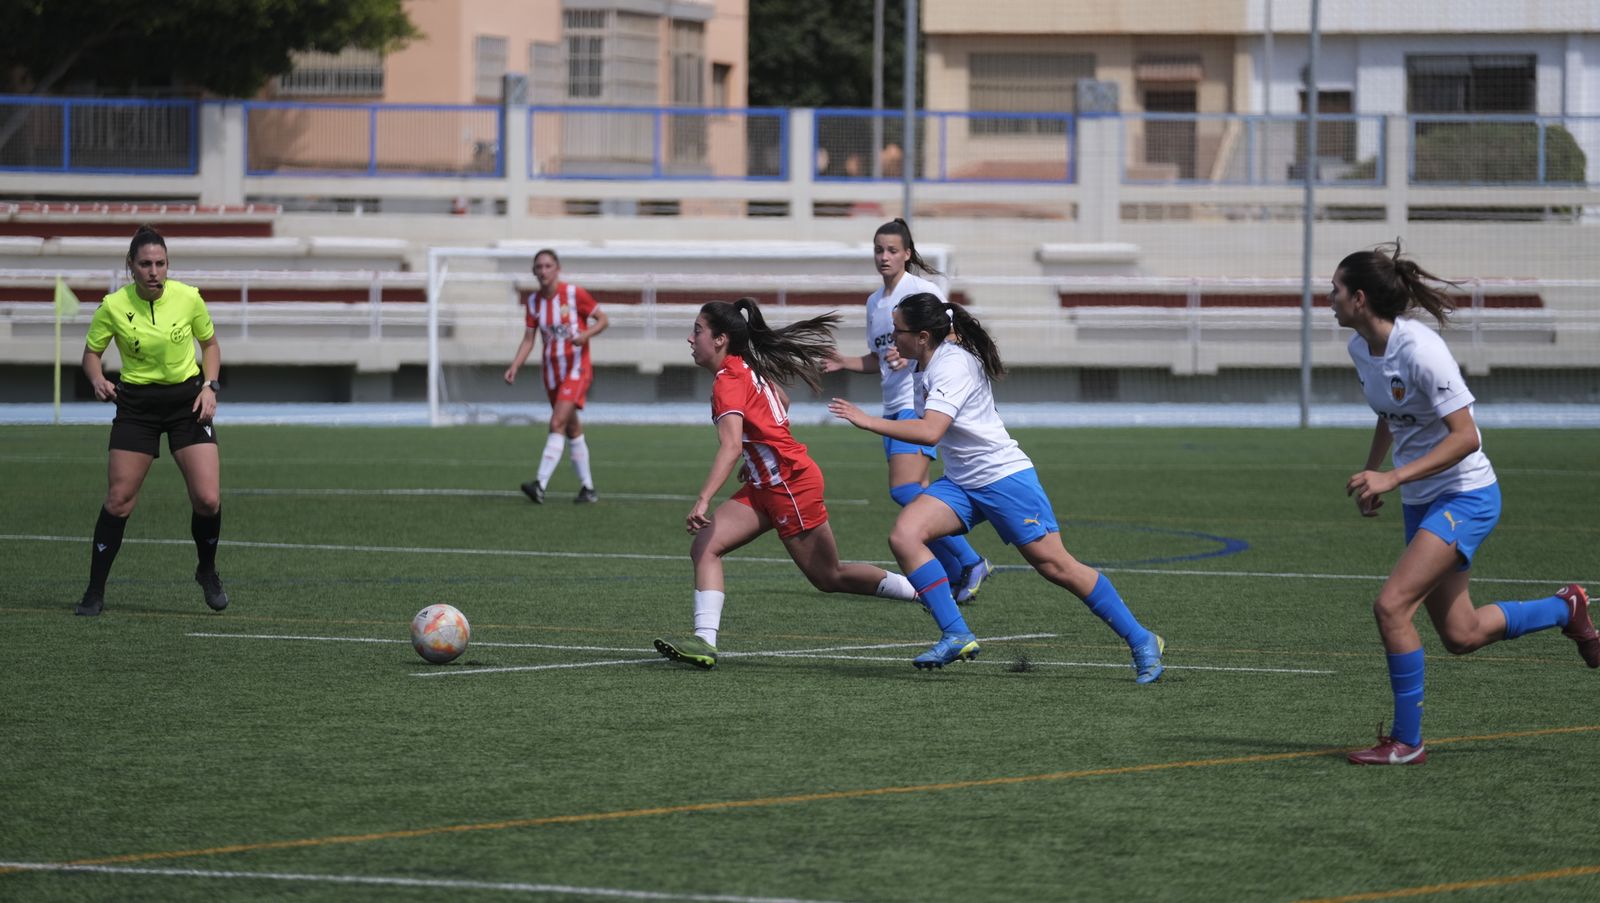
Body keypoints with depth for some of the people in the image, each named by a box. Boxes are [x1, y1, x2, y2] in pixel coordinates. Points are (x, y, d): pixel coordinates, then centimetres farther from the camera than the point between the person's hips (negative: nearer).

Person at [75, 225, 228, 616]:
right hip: (136, 404, -1)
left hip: (187, 399, 1)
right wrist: (98, 379, -17)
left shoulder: (188, 298, -9)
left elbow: (210, 343, 8)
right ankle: (95, 592, 6)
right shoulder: (113, 306, -11)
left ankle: (207, 572, 18)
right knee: (118, 499, -6)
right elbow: (92, 352, 3)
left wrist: (210, 386, -5)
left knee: (208, 499, -10)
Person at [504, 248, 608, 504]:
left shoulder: (574, 294, -10)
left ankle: (540, 485, -27)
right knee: (572, 429, 11)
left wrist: (585, 335, -23)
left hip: (576, 368, -6)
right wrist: (514, 366, -7)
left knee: (557, 423, -19)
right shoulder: (533, 302, 5)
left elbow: (603, 320, -3)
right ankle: (587, 487, 20)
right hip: (552, 369, 6)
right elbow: (528, 339, 8)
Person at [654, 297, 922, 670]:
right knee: (704, 547, -5)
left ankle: (925, 593, 17)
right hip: (766, 485, 10)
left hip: (792, 483, -10)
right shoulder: (747, 368, 8)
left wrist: (703, 500, -42)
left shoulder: (729, 381, -20)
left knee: (830, 577, 4)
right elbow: (781, 402, 26)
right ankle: (704, 642, -14)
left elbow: (731, 447, -33)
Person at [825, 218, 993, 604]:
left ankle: (968, 562, -13)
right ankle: (956, 574, 6)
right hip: (893, 408, 8)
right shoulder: (875, 302, 17)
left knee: (904, 489, -19)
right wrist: (846, 362, 9)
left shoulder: (923, 290, -7)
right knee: (918, 499, 2)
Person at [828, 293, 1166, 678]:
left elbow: (929, 431, -33)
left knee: (1056, 566, -7)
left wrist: (868, 421, -29)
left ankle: (1141, 642, 5)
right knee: (904, 535, -14)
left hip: (1005, 476, -9)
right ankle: (956, 636, -15)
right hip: (961, 483, 9)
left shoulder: (953, 366, -21)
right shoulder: (927, 362, 6)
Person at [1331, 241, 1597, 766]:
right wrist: (1370, 474, 12)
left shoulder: (1418, 350, -25)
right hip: (1421, 503, 9)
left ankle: (1407, 741, -9)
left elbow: (1465, 437, -26)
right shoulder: (1360, 348, 1)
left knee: (1391, 605, -20)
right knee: (1461, 636, 13)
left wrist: (1393, 478, -31)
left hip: (1465, 497, -9)